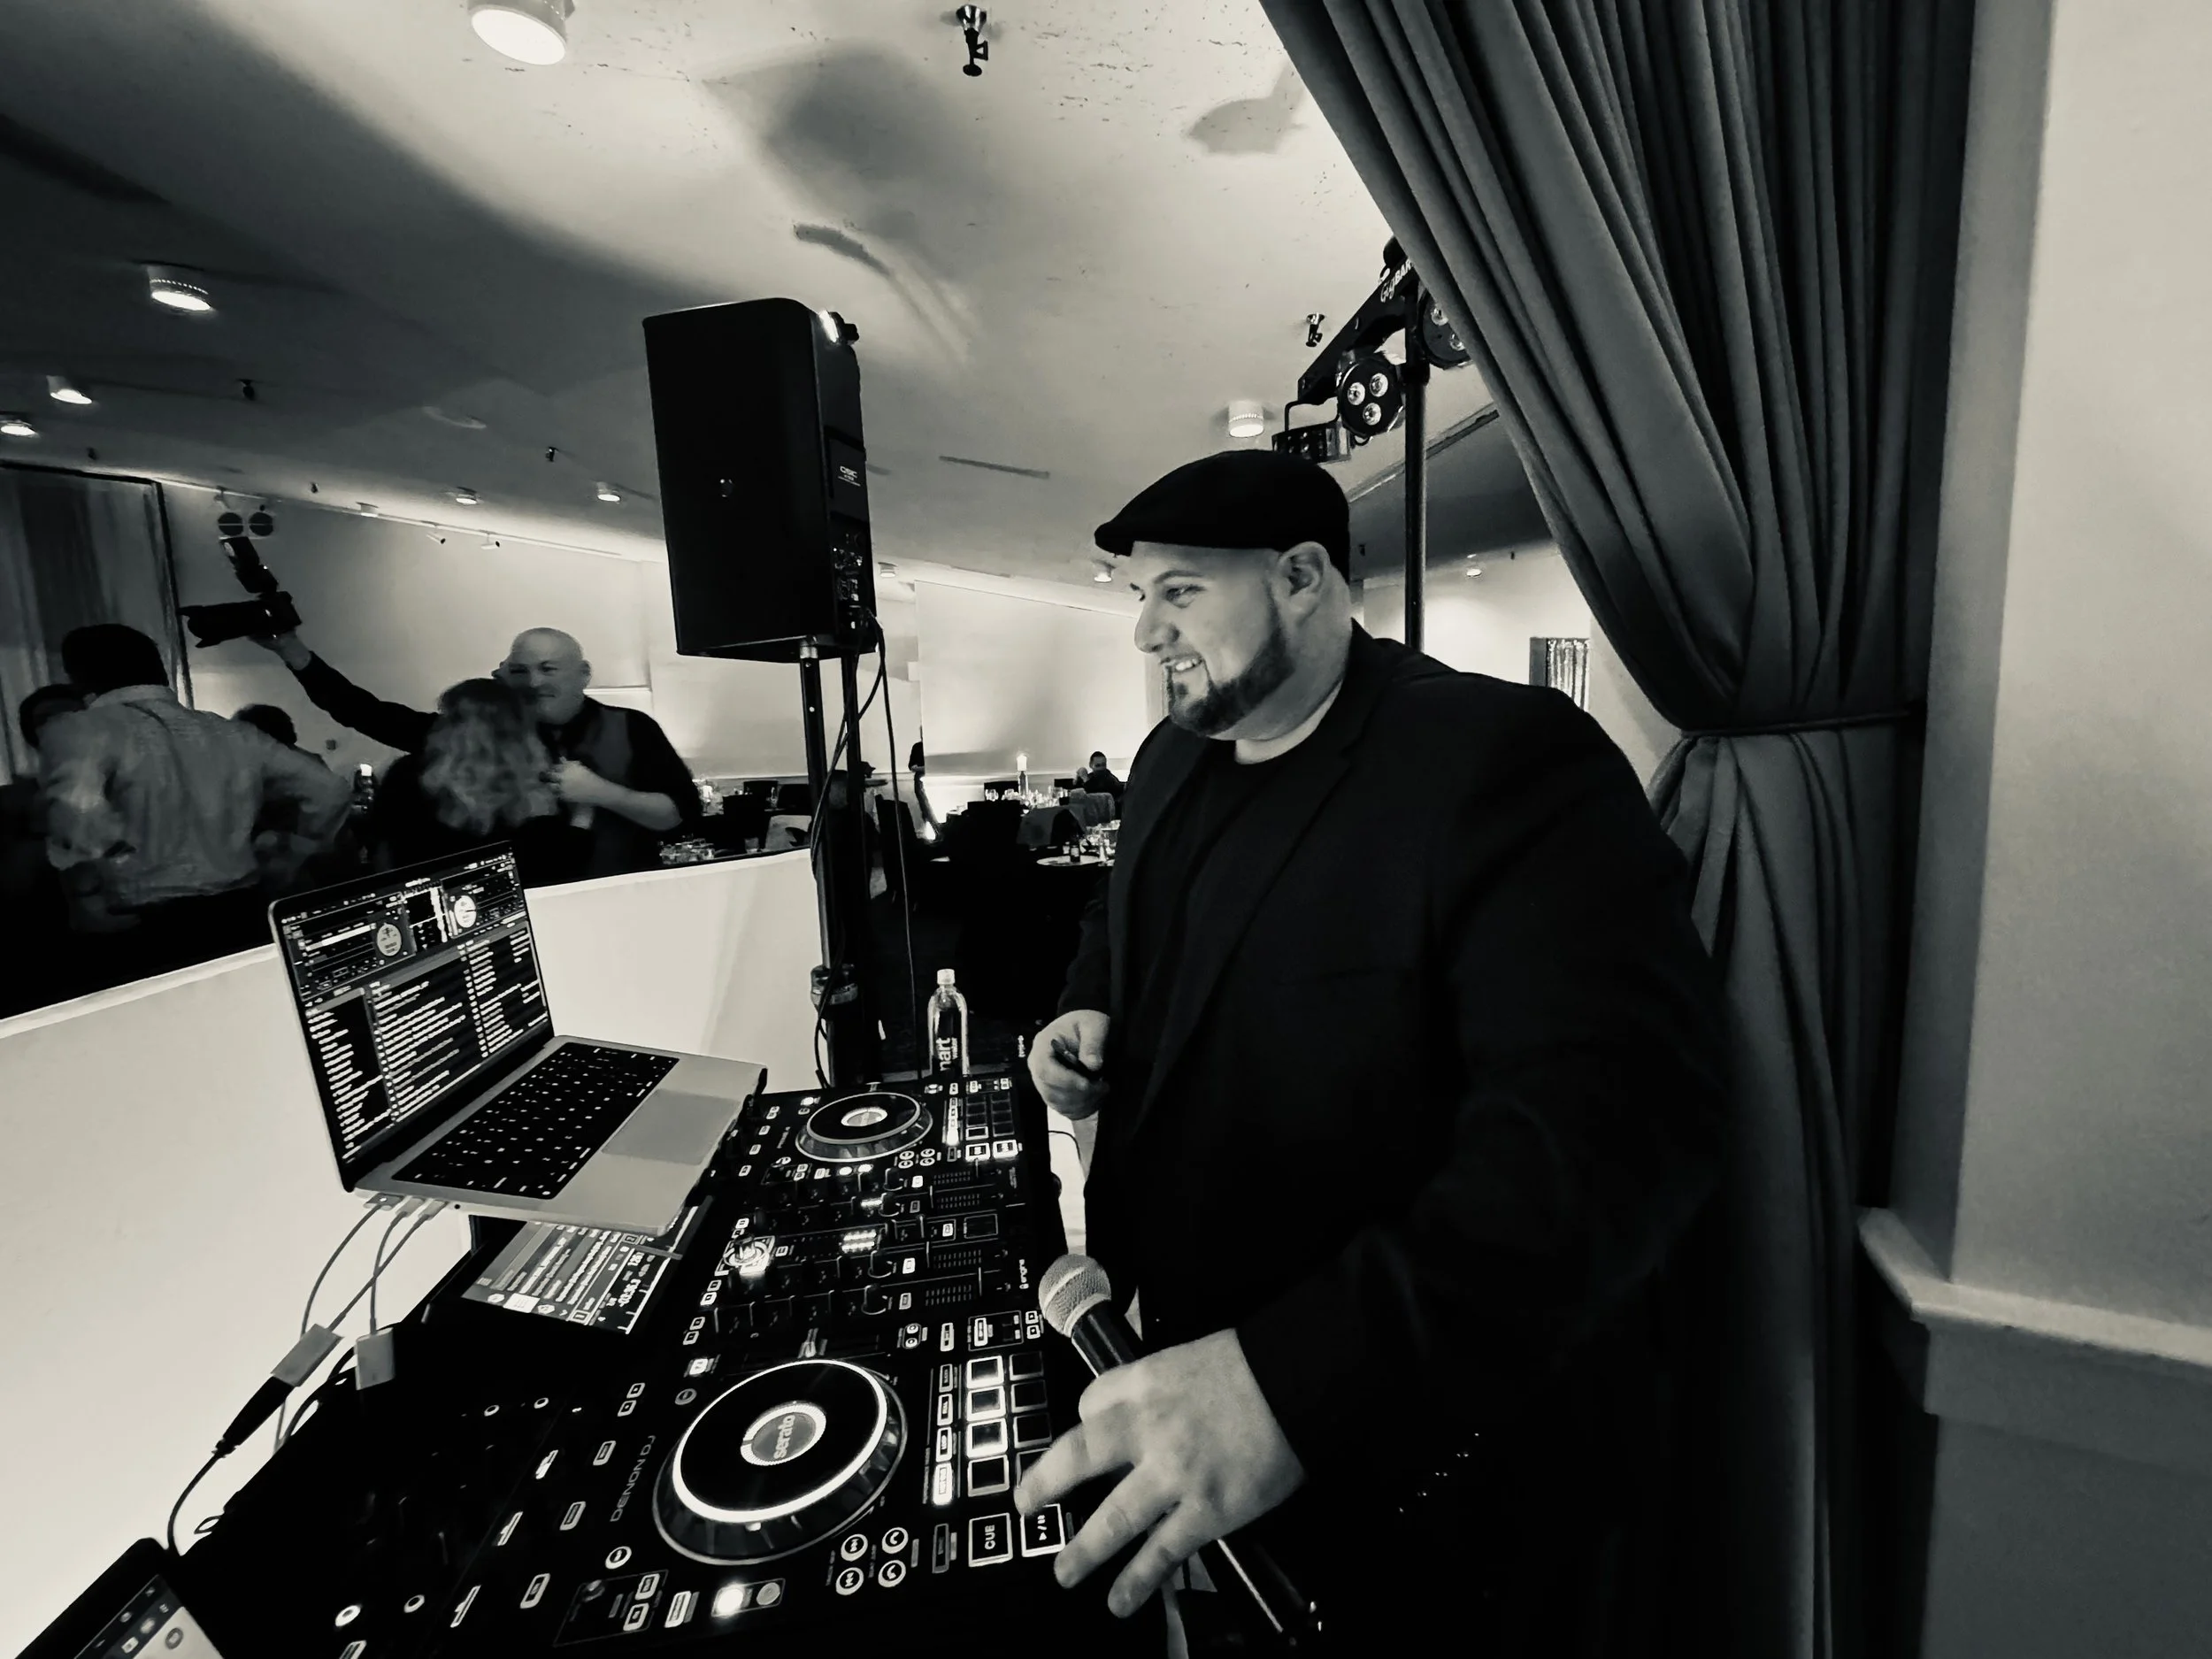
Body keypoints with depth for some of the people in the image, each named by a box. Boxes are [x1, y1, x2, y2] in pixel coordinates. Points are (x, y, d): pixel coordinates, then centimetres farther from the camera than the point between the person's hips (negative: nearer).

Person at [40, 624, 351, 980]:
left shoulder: (80, 729, -3)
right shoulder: (230, 732, 12)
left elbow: (76, 809, -23)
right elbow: (327, 789, 12)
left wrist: (91, 887, -8)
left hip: (150, 936, -5)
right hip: (244, 920, 5)